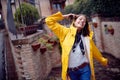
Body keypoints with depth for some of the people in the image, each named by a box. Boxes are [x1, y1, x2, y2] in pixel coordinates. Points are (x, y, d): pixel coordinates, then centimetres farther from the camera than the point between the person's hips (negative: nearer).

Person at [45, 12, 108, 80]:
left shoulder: (87, 36, 8)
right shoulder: (66, 32, 1)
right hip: (71, 71, -1)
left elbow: (94, 50, 21)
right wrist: (64, 16, 3)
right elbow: (49, 21, -2)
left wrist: (103, 60, 31)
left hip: (85, 69, 1)